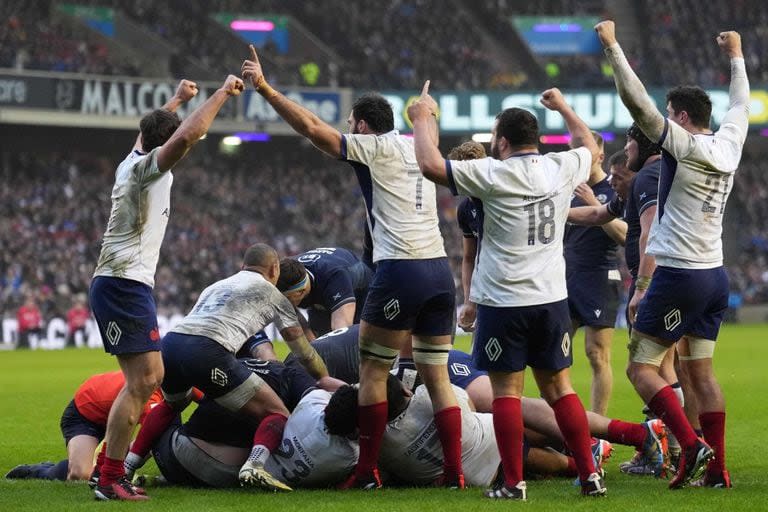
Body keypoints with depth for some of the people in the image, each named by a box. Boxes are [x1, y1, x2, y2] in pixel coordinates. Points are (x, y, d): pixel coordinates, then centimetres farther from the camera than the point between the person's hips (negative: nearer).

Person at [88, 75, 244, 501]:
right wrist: (223, 93, -19)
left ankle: (111, 470, 15)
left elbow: (151, 131, 39)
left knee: (150, 378, 14)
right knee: (141, 381, -13)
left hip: (128, 285, 10)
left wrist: (177, 99, 51)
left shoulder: (134, 161, 15)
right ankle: (110, 480, -13)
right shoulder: (146, 167, -10)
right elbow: (187, 136, -28)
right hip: (123, 285, -10)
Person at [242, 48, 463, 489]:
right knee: (437, 375, 9)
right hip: (440, 270, 7)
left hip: (400, 271, -7)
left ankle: (367, 471, 3)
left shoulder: (375, 147, -1)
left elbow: (313, 128, -7)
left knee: (373, 370, 3)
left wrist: (265, 89, -3)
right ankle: (454, 472, 4)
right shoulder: (418, 148, 15)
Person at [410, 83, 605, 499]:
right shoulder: (563, 168, 4)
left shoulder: (493, 174, -11)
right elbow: (592, 148, 27)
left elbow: (430, 165, -14)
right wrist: (563, 108, 40)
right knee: (559, 387, 12)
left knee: (506, 390, 1)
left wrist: (422, 118, 1)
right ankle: (589, 475, 10)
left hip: (503, 302, -5)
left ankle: (513, 483, 0)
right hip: (552, 298, 5)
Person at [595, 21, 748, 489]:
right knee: (701, 370, 11)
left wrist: (612, 46, -11)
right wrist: (736, 56, 41)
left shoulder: (682, 144, -12)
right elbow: (740, 105, 27)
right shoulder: (729, 144, 7)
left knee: (642, 366, -4)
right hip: (716, 275, 8)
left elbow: (636, 100, -17)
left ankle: (691, 445, -18)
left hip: (679, 275, -8)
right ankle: (716, 468, 8)